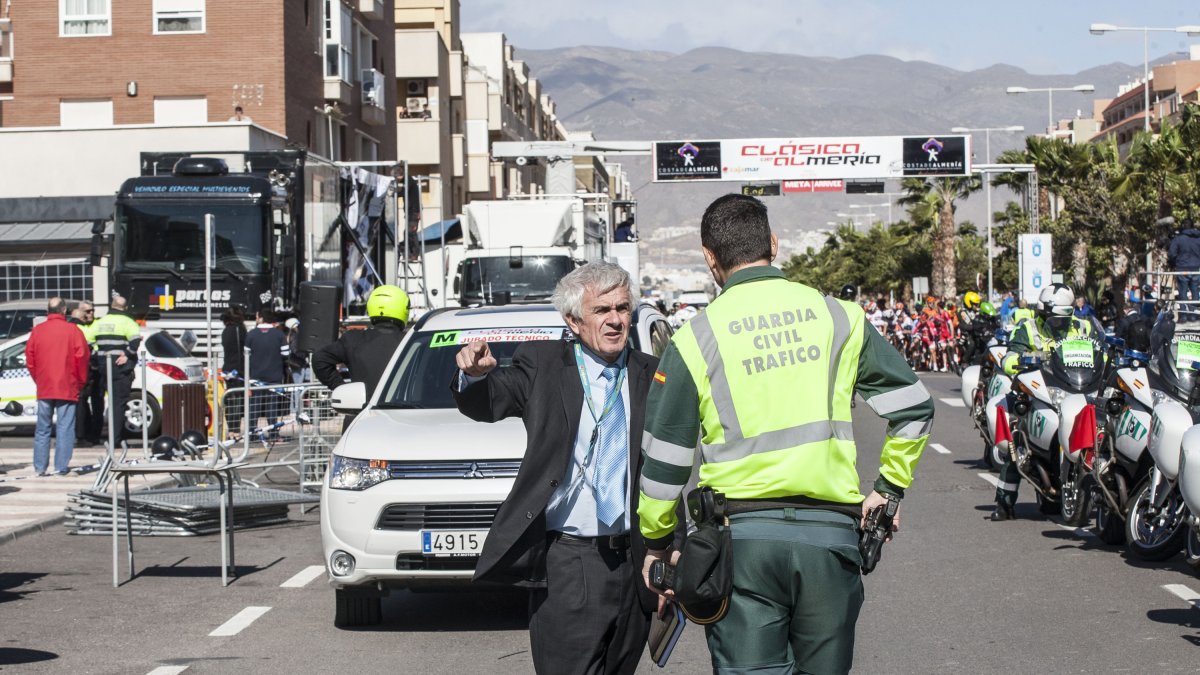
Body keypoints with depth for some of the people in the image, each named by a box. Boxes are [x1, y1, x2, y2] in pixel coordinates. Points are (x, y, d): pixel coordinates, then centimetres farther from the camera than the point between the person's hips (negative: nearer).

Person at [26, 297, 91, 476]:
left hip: (44, 389, 3)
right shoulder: (72, 331, -6)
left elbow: (29, 359, 6)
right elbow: (82, 359, -6)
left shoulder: (37, 331, 3)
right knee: (65, 429, 1)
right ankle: (61, 466, -3)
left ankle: (39, 467, 10)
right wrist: (80, 383, 7)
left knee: (42, 429, 10)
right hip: (67, 388, -3)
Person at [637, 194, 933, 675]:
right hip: (830, 531, 2)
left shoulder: (695, 339, 0)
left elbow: (664, 459, 3)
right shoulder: (836, 316, 6)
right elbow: (913, 407, 8)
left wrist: (656, 541, 17)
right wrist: (889, 487, 19)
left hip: (742, 532, -2)